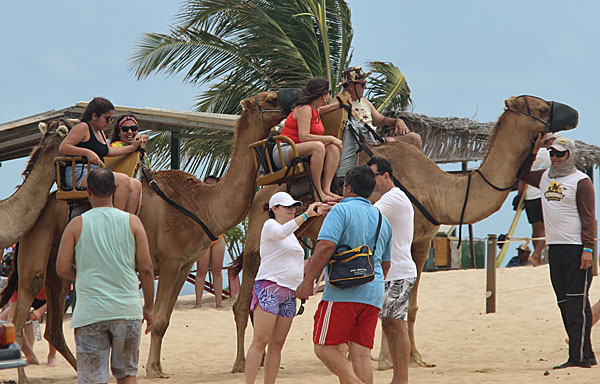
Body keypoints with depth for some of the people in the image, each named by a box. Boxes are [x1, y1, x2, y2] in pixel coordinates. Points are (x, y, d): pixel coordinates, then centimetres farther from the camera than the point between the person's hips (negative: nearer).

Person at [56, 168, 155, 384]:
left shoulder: (77, 225, -1)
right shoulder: (132, 222, 2)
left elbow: (62, 269, -2)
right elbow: (146, 269, 1)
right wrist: (149, 307, 10)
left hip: (90, 312, -1)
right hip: (127, 309, 1)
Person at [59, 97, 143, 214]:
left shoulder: (100, 132, 24)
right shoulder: (82, 127, -6)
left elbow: (107, 151, 35)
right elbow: (63, 147, -14)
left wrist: (132, 147, 34)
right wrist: (87, 153, -23)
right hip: (80, 174, -10)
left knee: (136, 185, -5)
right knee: (123, 180, -27)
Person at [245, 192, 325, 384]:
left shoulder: (291, 233, 24)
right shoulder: (270, 225, -1)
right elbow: (280, 233, -27)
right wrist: (305, 215, -33)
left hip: (289, 293, 8)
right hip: (269, 288, -8)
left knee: (277, 344, 3)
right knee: (260, 341, -13)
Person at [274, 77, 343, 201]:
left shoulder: (315, 110, 16)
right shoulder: (304, 109, -14)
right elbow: (303, 137, -24)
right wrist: (330, 138, -18)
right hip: (283, 152, -10)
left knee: (333, 148, -9)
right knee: (318, 146, -35)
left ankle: (326, 189, -23)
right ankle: (317, 192, -33)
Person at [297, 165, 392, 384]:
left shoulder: (341, 210, -4)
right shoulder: (382, 220, 19)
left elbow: (326, 245, -18)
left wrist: (308, 281, -14)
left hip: (343, 294, -7)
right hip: (372, 294, 7)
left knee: (325, 348, -3)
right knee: (361, 355, 4)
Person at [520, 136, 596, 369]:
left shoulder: (581, 181, -4)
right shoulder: (544, 177, 15)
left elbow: (588, 218, -9)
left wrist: (587, 248, -16)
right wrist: (533, 149, 12)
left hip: (576, 249, -7)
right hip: (554, 249, 7)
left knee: (577, 303, -10)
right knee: (564, 304, 6)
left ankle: (579, 356, -12)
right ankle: (585, 355, 11)